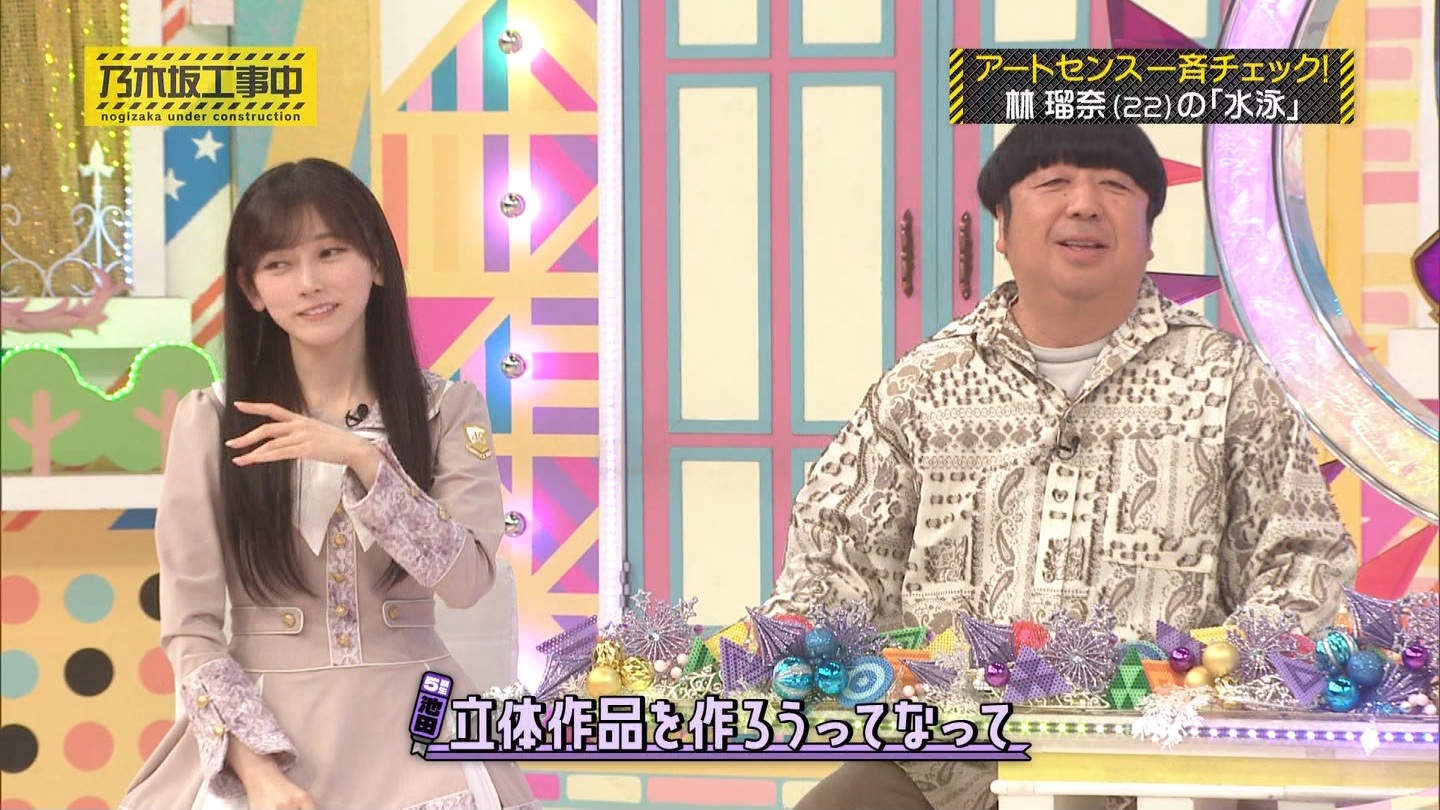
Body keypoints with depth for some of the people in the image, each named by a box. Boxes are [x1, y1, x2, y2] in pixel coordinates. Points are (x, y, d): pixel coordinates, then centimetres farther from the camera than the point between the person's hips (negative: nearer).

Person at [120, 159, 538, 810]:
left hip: (410, 731, 1)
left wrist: (363, 459, -21)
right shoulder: (210, 421, -3)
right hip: (261, 731, 0)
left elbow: (466, 579, -12)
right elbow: (188, 628, -5)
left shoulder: (449, 409, 0)